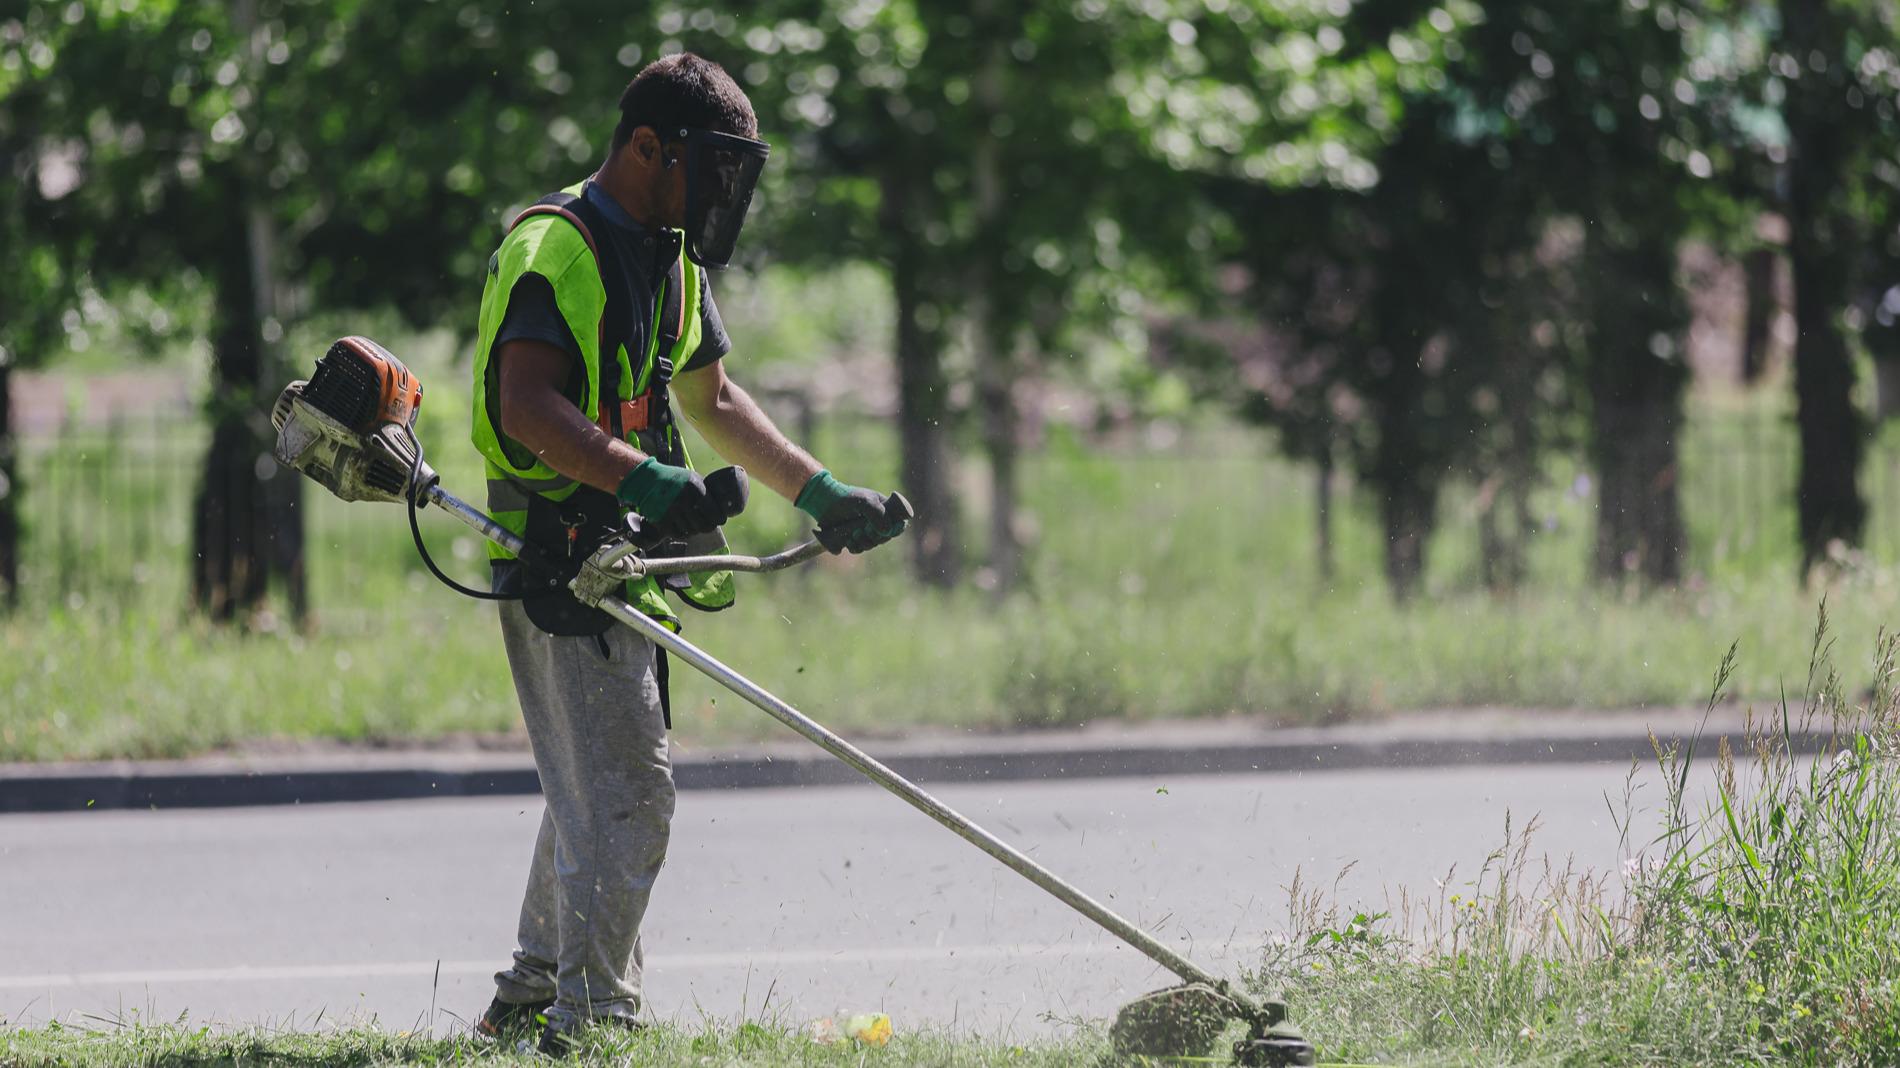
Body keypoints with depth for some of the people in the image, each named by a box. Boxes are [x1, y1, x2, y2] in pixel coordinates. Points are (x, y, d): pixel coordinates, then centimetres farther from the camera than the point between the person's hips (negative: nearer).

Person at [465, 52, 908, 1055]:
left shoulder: (671, 260, 17)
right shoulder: (555, 249, -15)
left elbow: (710, 397, 28)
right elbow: (528, 409, -27)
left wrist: (822, 495, 22)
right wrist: (647, 482, -37)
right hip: (559, 565, -10)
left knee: (593, 790, 18)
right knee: (627, 792, -13)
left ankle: (530, 999, 29)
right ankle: (589, 1017, -10)